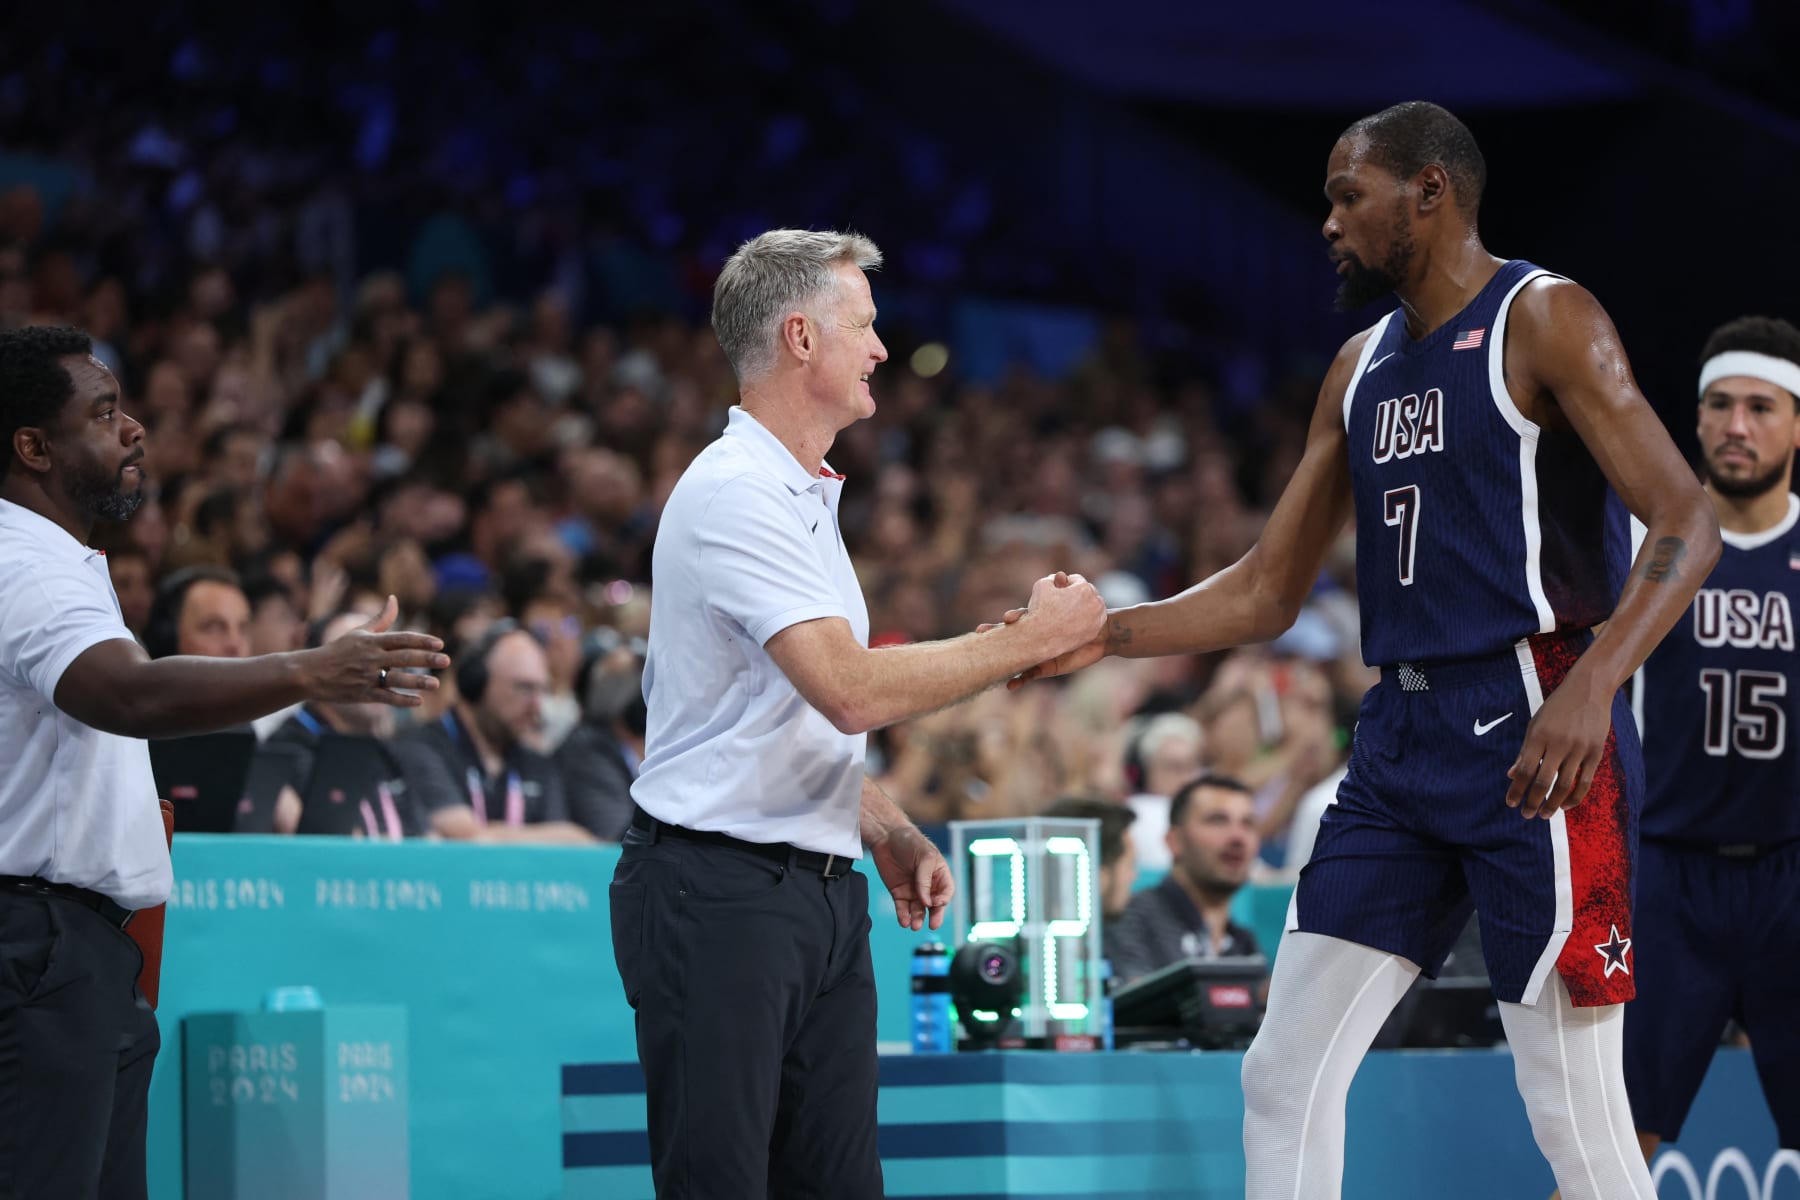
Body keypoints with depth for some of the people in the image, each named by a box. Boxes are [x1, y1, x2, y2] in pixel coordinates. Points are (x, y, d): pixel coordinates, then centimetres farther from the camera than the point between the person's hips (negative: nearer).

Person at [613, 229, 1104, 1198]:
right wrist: (1029, 639, -15)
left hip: (821, 892, 10)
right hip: (717, 891, -10)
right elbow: (853, 692, -24)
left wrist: (890, 836, 14)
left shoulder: (805, 497, 19)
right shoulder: (735, 493, -14)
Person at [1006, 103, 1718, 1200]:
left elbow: (1688, 526, -15)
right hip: (1400, 738, 8)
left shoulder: (1544, 321, -6)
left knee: (1576, 1109, -7)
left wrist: (1594, 686, -28)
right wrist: (1102, 637, 8)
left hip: (1531, 731, -8)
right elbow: (1267, 593, 21)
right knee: (1286, 1076, 3)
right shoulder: (1361, 369, 18)